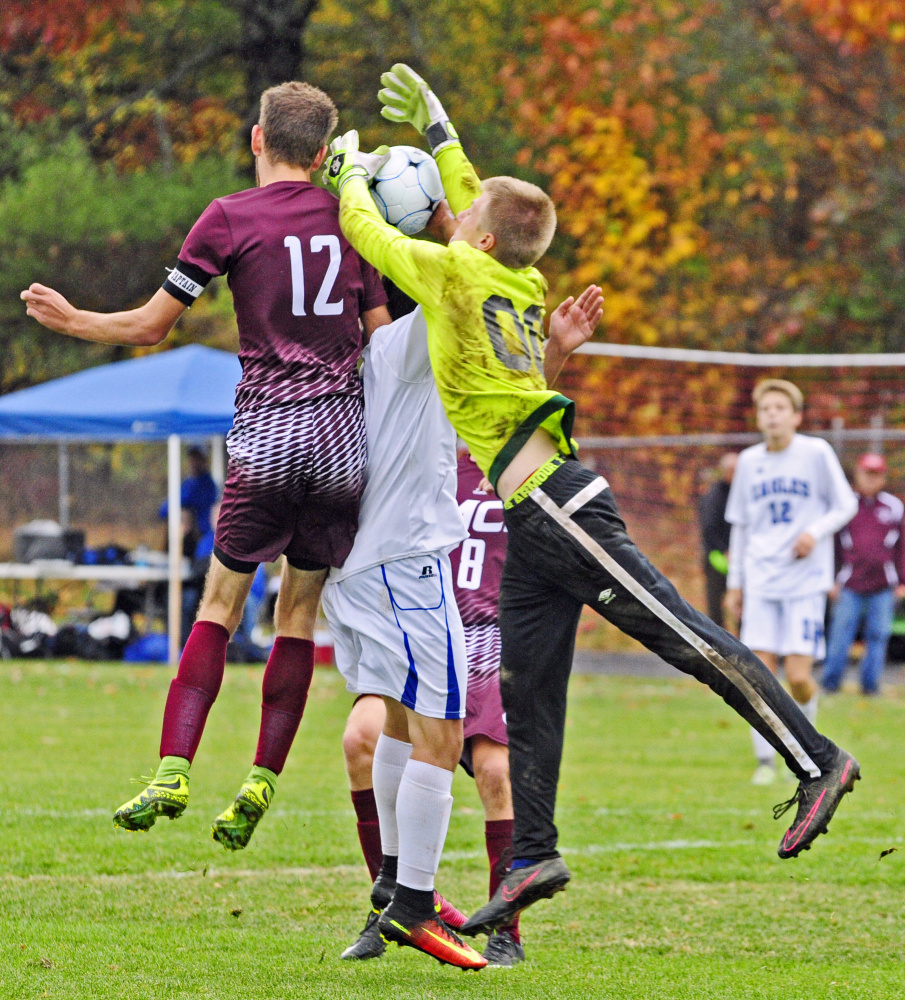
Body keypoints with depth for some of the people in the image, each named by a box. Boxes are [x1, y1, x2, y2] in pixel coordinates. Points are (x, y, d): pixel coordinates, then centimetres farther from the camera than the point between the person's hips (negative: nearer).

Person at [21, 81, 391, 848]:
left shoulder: (229, 218, -1)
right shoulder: (350, 222, 9)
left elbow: (151, 325, 3)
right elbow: (386, 340, 10)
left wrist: (73, 321, 19)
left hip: (268, 433, -3)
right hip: (346, 431, 3)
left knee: (220, 604, 4)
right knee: (299, 613, 8)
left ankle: (174, 770, -6)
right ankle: (261, 785, 3)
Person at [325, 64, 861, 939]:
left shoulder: (451, 272, -6)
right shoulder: (520, 283, 16)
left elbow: (364, 230, 5)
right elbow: (476, 207, 35)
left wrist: (353, 175, 23)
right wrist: (436, 134, 42)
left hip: (555, 505, -10)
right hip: (534, 517, 10)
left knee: (686, 638, -10)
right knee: (526, 687, 9)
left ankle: (817, 762, -12)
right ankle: (532, 859, 11)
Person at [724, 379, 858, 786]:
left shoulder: (816, 453, -3)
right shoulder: (749, 461, 8)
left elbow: (845, 505, 3)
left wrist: (815, 532, -15)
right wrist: (734, 583, 15)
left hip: (806, 581, -3)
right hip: (760, 582, 3)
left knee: (798, 676, -10)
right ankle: (765, 760, 5)